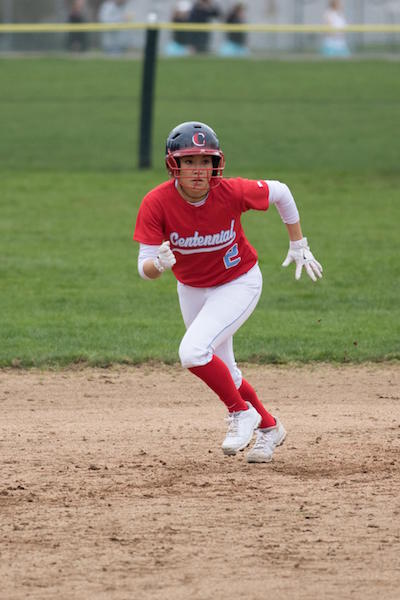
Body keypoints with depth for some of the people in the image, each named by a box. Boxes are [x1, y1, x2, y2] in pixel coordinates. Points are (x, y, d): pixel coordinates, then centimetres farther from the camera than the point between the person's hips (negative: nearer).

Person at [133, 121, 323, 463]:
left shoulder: (233, 192, -28)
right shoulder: (156, 203, -25)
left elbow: (280, 192, -7)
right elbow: (145, 269, -24)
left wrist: (299, 246, -1)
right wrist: (159, 264, -48)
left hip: (239, 284, -4)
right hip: (191, 291, 4)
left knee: (194, 352, -24)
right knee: (223, 374, 16)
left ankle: (242, 413, -1)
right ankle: (269, 428, 41)